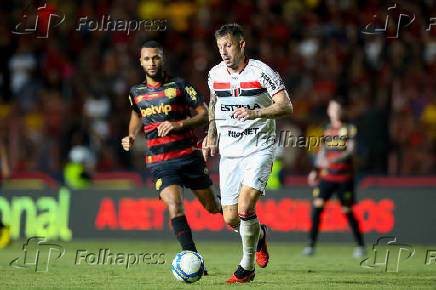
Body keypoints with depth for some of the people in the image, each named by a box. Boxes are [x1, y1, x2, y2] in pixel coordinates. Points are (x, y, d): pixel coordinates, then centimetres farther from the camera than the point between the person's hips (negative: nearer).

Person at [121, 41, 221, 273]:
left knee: (212, 207, 9)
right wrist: (131, 137, 12)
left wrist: (179, 125, -18)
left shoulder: (179, 85, -2)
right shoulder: (136, 93, 9)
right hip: (160, 163, 1)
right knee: (174, 207, -21)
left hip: (189, 155, -1)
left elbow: (204, 114, -4)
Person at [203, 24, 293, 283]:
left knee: (245, 206, -21)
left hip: (259, 148, -5)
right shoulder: (215, 74, 4)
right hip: (229, 152, 5)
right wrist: (212, 136, 15)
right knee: (231, 219, 0)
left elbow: (286, 107, -16)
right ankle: (259, 235, 36)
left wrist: (255, 113, -31)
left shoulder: (261, 72, -11)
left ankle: (247, 268, -3)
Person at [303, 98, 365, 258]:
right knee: (317, 206, -13)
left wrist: (334, 160, -26)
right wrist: (316, 170, 18)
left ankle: (360, 245, 17)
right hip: (326, 176, 3)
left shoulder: (349, 129, -1)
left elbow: (350, 151, -11)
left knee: (348, 212, 0)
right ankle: (311, 245, -10)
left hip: (344, 177, -3)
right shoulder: (326, 129, 11)